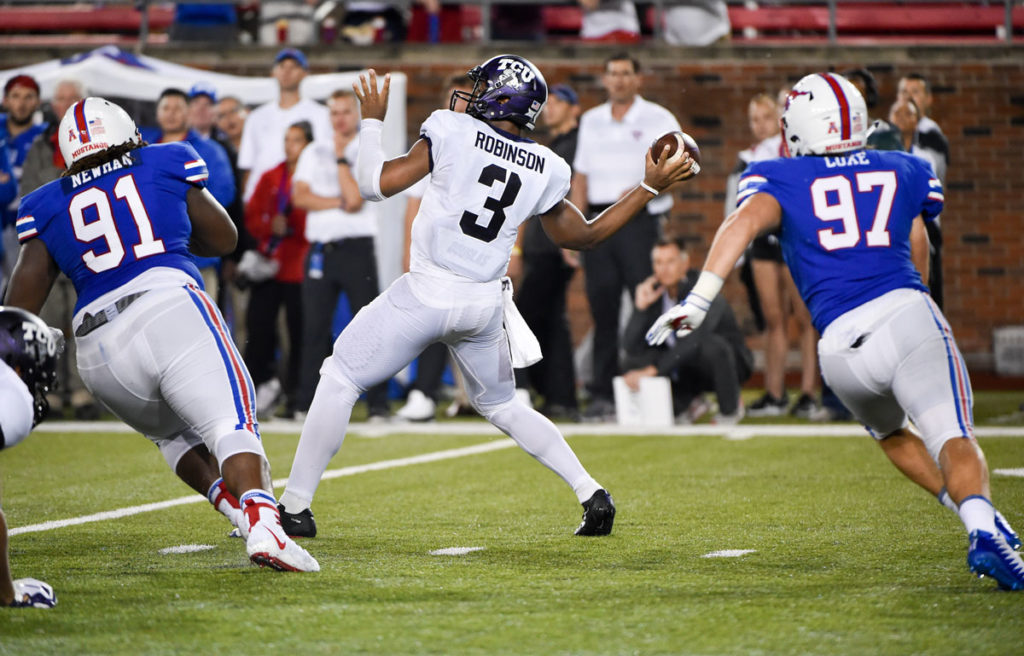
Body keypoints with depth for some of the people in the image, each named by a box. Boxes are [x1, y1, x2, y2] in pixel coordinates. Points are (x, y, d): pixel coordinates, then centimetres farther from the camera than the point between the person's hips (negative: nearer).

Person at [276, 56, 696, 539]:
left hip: (427, 292, -5)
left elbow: (379, 184, -9)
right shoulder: (546, 170, 5)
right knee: (501, 405, 25)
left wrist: (371, 121, 7)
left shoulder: (452, 130, -8)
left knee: (339, 379, 6)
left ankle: (295, 506, 2)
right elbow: (582, 235, 20)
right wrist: (649, 189, 25)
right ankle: (592, 495, 17)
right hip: (485, 305, 5)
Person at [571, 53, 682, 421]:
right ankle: (603, 394, 4)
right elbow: (581, 177, 17)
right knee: (603, 308, 2)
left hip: (641, 221, -4)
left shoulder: (658, 120, 3)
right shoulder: (591, 122, 17)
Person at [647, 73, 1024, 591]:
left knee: (890, 433, 28)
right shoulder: (904, 171, 22)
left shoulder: (781, 179, 15)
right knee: (954, 442, -11)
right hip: (906, 314, -1)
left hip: (841, 346, 1)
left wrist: (699, 299, -14)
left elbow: (745, 221, -6)